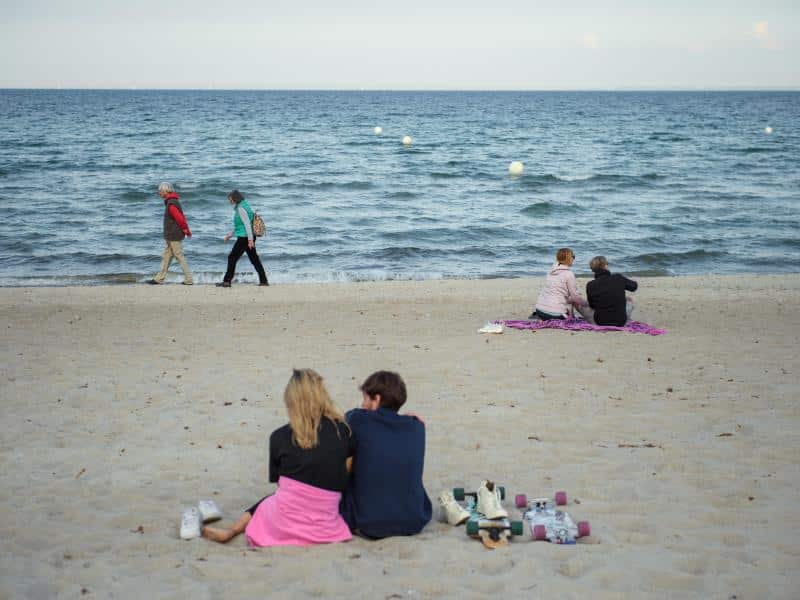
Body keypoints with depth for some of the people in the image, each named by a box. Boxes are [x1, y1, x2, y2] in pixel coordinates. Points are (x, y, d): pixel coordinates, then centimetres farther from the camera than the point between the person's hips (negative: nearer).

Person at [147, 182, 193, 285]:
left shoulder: (171, 204, -20)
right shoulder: (172, 201, 14)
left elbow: (180, 218, -25)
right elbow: (181, 218, 17)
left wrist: (186, 230, -13)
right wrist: (186, 230, 12)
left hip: (175, 237, -10)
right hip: (171, 237, 10)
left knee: (180, 257, -5)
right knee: (166, 257, 13)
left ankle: (189, 280, 0)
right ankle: (159, 279, 18)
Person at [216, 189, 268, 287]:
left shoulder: (241, 208, -14)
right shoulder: (242, 206, 17)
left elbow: (247, 224, -22)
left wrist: (250, 239, -26)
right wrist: (230, 235, 29)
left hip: (244, 238, -10)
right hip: (247, 238, 10)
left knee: (232, 257, -4)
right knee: (254, 258, 10)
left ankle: (227, 281, -2)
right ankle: (264, 281, 11)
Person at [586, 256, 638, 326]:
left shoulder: (590, 286, -12)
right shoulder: (618, 278, -12)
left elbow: (592, 305, 3)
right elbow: (634, 286, 8)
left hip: (600, 322, 0)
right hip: (620, 322, 0)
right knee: (629, 300, 29)